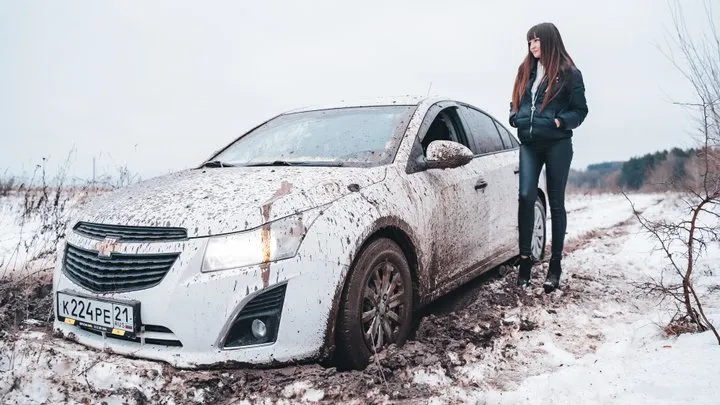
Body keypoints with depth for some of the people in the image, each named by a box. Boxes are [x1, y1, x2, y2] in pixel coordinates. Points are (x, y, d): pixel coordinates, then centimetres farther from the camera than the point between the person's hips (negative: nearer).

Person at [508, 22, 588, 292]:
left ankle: (555, 263, 12)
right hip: (529, 143, 4)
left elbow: (580, 110, -1)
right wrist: (515, 117, 1)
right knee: (525, 196, -12)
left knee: (556, 202, 4)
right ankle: (525, 256, -2)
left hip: (557, 144, -3)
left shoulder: (569, 73, -2)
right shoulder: (526, 71, 13)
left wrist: (560, 121, -18)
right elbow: (516, 102, 21)